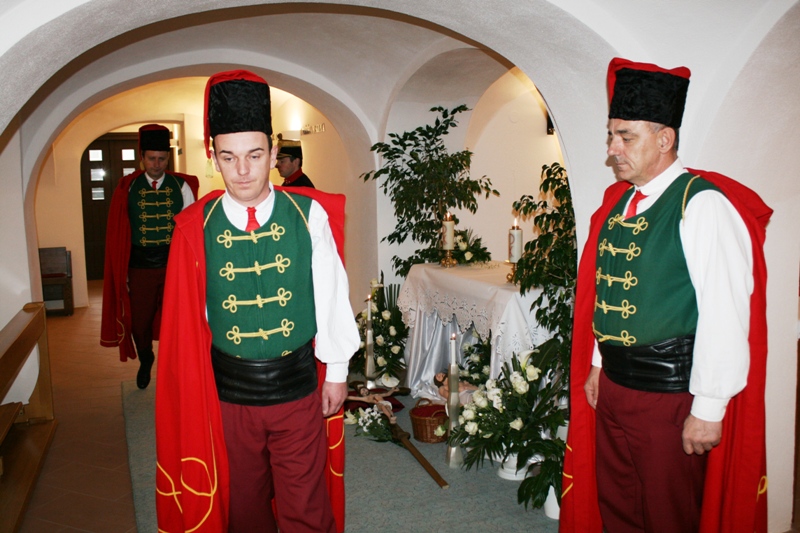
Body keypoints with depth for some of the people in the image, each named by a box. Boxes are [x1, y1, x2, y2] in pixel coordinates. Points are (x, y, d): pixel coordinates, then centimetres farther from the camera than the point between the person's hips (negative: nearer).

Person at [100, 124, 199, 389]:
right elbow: (118, 232, 5)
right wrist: (121, 270, 3)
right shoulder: (128, 187, 2)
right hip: (140, 266, 1)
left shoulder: (181, 186, 1)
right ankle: (145, 360, 41)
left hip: (174, 263, -1)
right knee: (139, 322, 11)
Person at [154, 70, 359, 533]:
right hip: (228, 390, 1)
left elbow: (331, 298, -2)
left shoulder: (310, 214, -10)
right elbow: (187, 316, -1)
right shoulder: (195, 227, -8)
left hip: (299, 385, -1)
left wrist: (336, 372, 3)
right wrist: (195, 389, 3)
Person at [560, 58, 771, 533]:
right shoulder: (618, 203, 9)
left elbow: (725, 315, -20)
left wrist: (708, 409, -19)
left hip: (670, 393, -7)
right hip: (613, 384, 7)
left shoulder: (703, 205, -16)